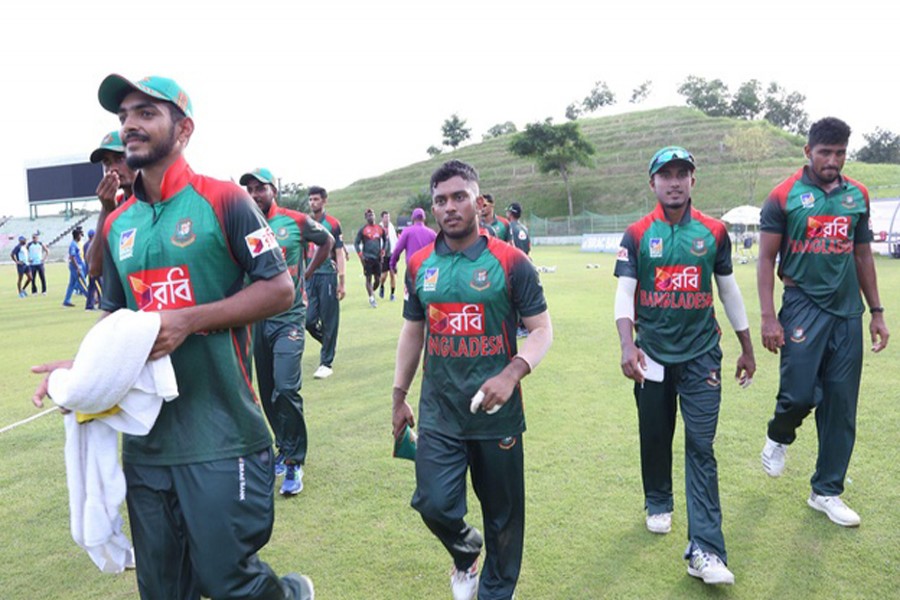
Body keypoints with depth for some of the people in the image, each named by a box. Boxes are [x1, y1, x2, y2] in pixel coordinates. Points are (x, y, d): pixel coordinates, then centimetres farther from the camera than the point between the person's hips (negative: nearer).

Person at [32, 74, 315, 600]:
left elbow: (279, 289, -10)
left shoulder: (222, 201, -6)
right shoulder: (118, 224, 12)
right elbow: (115, 315, 20)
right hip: (145, 436, 7)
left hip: (219, 434, -6)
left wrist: (189, 320, -18)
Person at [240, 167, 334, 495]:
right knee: (267, 392, 11)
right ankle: (284, 448, 28)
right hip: (257, 319, 4)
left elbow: (327, 241, 13)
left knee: (286, 389, -15)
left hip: (289, 317, -4)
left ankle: (294, 461, -2)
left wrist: (307, 273, 7)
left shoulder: (296, 221, -3)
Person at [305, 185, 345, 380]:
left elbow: (339, 254, -3)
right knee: (309, 320, 2)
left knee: (328, 321, 0)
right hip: (310, 277, 4)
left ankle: (327, 363, 10)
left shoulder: (332, 224, -2)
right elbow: (302, 252, 17)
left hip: (327, 276, -4)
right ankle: (329, 343, 30)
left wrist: (341, 282, -9)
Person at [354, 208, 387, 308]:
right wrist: (360, 255, -8)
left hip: (378, 257, 3)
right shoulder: (362, 229, -3)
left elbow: (385, 240, 22)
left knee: (377, 278, 5)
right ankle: (371, 298, 3)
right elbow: (356, 243, 1)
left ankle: (372, 292, 30)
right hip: (367, 257, -3)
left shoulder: (380, 228, 7)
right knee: (368, 278, -3)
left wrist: (383, 251, 12)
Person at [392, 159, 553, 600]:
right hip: (439, 413, 2)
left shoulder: (509, 262, -7)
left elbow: (542, 329, -5)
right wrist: (399, 397, 16)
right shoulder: (420, 265, 4)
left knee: (502, 514, 11)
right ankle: (466, 552, 32)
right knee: (434, 503, -3)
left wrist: (511, 374, -23)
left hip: (497, 413, -2)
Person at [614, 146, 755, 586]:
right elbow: (624, 294, -7)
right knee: (655, 437, 13)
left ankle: (705, 550, -4)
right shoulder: (637, 234, -1)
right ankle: (658, 504, 39)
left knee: (701, 447, -5)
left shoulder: (714, 232, 3)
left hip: (701, 355, 0)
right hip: (653, 355, 0)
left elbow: (728, 291, 11)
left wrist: (747, 349, 15)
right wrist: (628, 346, -22)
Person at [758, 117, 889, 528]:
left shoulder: (857, 196, 10)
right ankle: (779, 436, 25)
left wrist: (876, 311, 14)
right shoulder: (784, 196, -4)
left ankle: (826, 491, 19)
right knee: (799, 393, -12)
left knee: (841, 405, 6)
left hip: (848, 312, 4)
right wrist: (768, 316, -12)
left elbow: (863, 256, 17)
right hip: (803, 306, -4)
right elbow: (766, 259, -5)